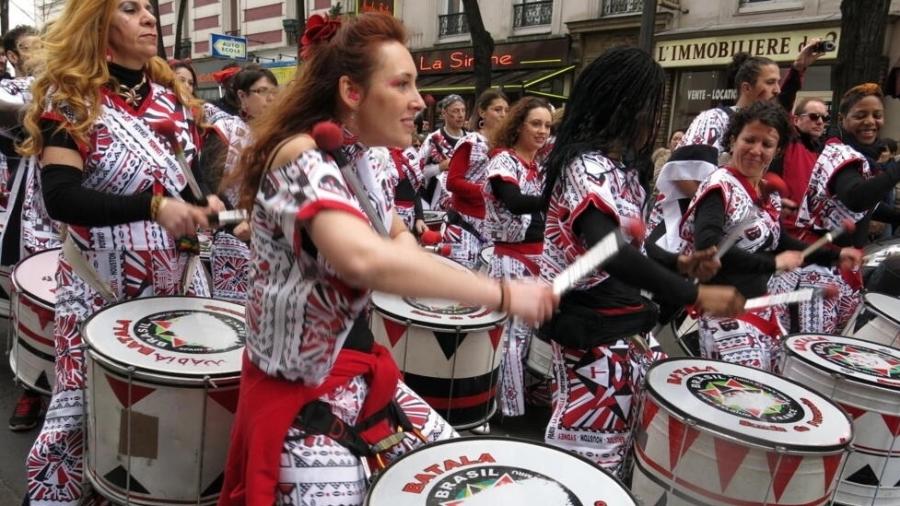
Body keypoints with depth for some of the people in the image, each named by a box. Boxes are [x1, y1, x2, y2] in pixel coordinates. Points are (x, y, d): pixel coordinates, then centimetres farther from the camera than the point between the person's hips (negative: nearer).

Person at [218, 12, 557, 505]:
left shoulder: (370, 158, 3)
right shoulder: (301, 158, -24)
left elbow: (395, 234, 20)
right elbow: (365, 259, -43)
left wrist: (413, 259, -3)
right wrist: (502, 294, -36)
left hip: (360, 366, 9)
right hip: (299, 388, -8)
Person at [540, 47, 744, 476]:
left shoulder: (620, 169, 12)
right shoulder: (584, 165, -18)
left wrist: (678, 265, 5)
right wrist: (695, 296, -33)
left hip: (624, 319, 10)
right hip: (590, 326, -10)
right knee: (590, 442, -2)